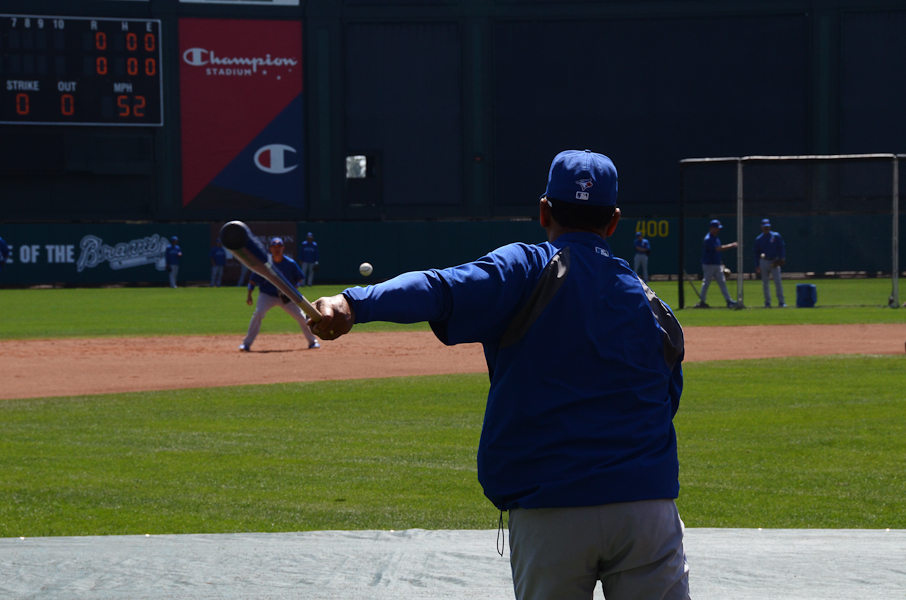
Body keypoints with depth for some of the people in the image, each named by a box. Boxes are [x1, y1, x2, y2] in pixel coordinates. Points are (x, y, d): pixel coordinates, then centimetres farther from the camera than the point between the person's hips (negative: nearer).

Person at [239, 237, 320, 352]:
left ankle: (312, 341, 18)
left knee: (301, 316, -3)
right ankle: (247, 343, -17)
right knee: (258, 314, -25)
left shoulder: (291, 263, -8)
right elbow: (253, 279, -6)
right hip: (267, 295, -2)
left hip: (286, 297, 2)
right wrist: (249, 295, -14)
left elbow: (298, 278, 5)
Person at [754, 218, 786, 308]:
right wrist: (757, 266, 5)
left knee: (778, 282, -9)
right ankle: (767, 302, 10)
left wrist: (782, 258, -10)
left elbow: (781, 248, 4)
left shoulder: (776, 236, 5)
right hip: (763, 262, 2)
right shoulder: (758, 239, 9)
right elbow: (756, 253, 11)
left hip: (774, 262, -2)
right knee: (765, 283, 3)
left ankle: (781, 302, -7)